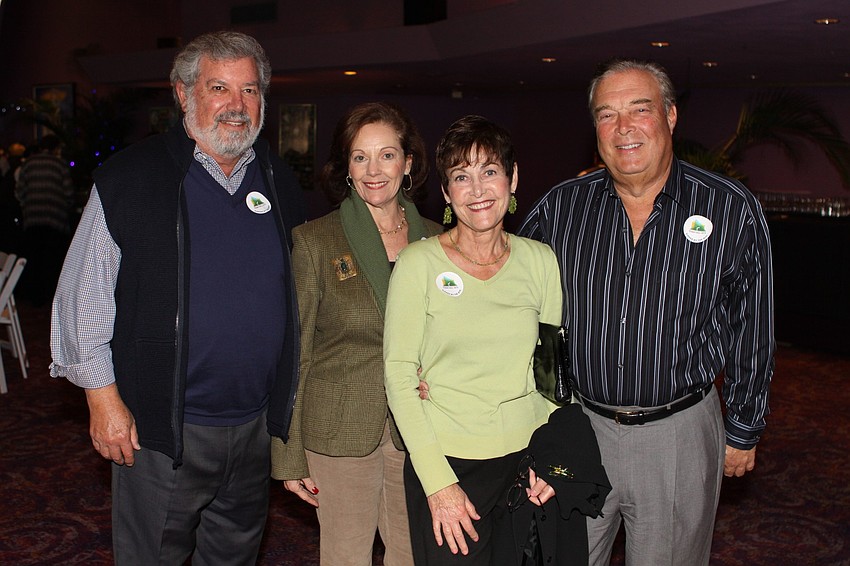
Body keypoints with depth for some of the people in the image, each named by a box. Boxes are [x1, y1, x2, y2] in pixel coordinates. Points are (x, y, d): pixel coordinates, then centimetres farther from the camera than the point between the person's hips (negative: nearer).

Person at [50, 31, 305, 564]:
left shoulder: (279, 181, 5)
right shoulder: (129, 179, -9)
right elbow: (84, 299, -6)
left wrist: (291, 392, 13)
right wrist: (104, 398, -8)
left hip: (257, 423, 4)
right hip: (162, 429, -4)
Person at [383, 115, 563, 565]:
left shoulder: (540, 261, 1)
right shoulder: (419, 263, -8)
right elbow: (399, 376, -8)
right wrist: (438, 482, -12)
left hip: (524, 460, 3)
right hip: (445, 461, -3)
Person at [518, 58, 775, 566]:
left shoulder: (732, 210, -9)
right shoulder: (561, 207, -3)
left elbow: (752, 337, 0)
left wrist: (744, 431, 6)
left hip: (678, 434, -1)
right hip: (577, 427, 2)